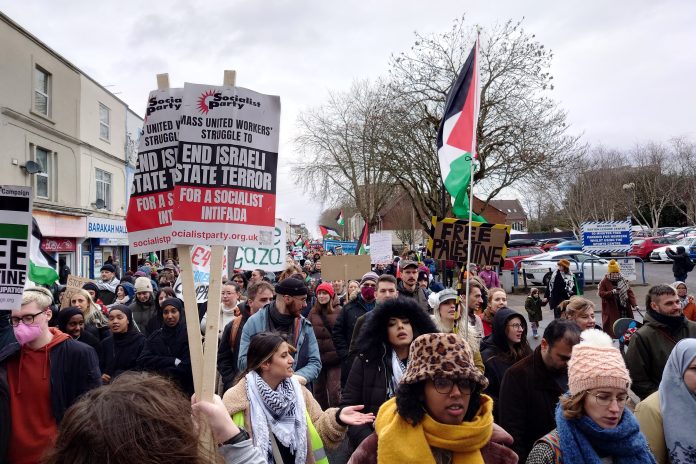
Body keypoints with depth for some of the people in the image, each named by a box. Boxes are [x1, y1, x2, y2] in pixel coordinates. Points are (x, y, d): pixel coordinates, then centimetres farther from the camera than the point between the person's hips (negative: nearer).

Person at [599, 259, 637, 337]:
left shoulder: (623, 281, 7)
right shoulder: (604, 282, -3)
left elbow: (630, 292, 3)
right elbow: (600, 293, -9)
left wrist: (634, 304, -9)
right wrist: (612, 292, -24)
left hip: (624, 307, 4)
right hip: (611, 310, -4)